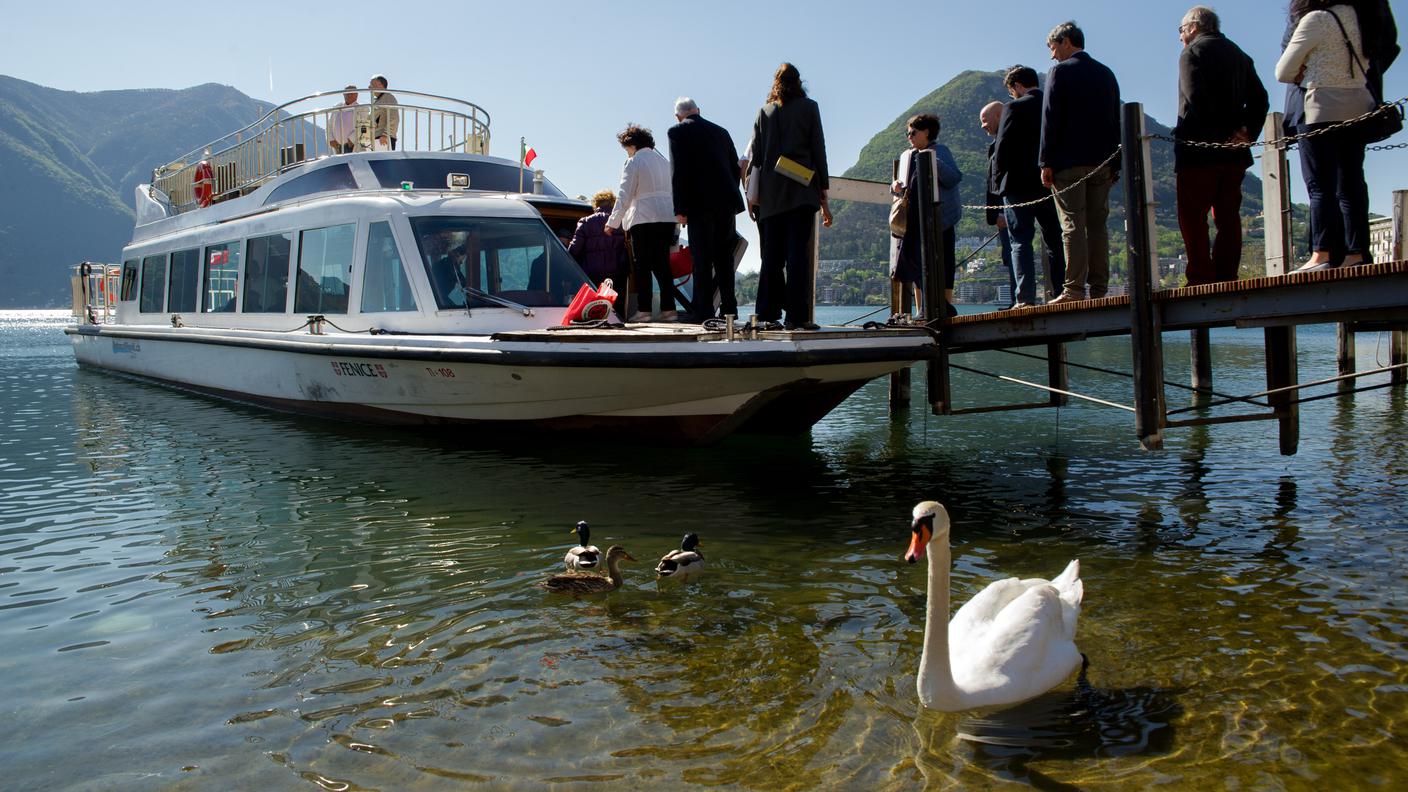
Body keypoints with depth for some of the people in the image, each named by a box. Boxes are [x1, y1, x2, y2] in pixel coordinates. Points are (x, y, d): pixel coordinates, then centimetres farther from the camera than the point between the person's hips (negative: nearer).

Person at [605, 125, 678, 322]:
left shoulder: (633, 162, -2)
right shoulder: (663, 160, 19)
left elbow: (625, 196, -6)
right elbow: (672, 192, 19)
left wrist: (612, 223, -2)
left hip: (643, 219, -6)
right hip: (667, 217, 6)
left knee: (643, 267, -2)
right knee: (662, 265, 7)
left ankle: (643, 310, -6)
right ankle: (668, 309, 2)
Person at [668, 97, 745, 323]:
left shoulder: (678, 132, 0)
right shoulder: (721, 131, 16)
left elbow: (678, 172, -8)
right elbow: (735, 167, 16)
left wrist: (680, 209, -8)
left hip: (700, 204, -5)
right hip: (727, 202, 5)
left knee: (702, 261, -3)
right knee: (724, 257, 11)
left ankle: (705, 314, -4)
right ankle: (729, 310, 11)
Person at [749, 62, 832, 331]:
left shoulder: (764, 112, 12)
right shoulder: (808, 107, 4)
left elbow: (755, 155, 9)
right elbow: (818, 151, 1)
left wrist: (753, 196, 13)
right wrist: (824, 196, 4)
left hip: (769, 195, 3)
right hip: (801, 191, -3)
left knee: (772, 254, 8)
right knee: (798, 253, -6)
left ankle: (768, 313, 7)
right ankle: (797, 315, -10)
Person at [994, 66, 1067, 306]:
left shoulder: (1014, 108, -7)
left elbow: (1002, 148, -10)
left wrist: (998, 181, 0)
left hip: (1019, 186, -5)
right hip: (1052, 186, 5)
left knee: (1021, 242, -2)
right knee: (1055, 242, 10)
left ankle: (1026, 298, -9)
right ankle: (1062, 293, 9)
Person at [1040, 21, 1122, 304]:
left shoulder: (1061, 71, -3)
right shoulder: (1106, 73, 15)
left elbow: (1051, 119, -9)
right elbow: (1116, 121, 16)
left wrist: (1046, 163, -8)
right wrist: (1115, 164, 18)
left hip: (1069, 163, -6)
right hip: (1102, 162, 6)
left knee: (1073, 226, -7)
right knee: (1098, 225, 6)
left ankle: (1074, 290, -10)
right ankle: (1099, 289, 5)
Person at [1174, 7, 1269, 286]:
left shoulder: (1193, 52, -2)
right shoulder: (1239, 55, 20)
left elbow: (1196, 98, -17)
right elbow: (1259, 99, 11)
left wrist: (1219, 134, -12)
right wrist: (1247, 131, 1)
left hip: (1199, 150, -7)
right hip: (1234, 152, 7)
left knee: (1192, 216, -6)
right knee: (1228, 218, 8)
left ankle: (1201, 280, -12)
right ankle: (1226, 279, 6)